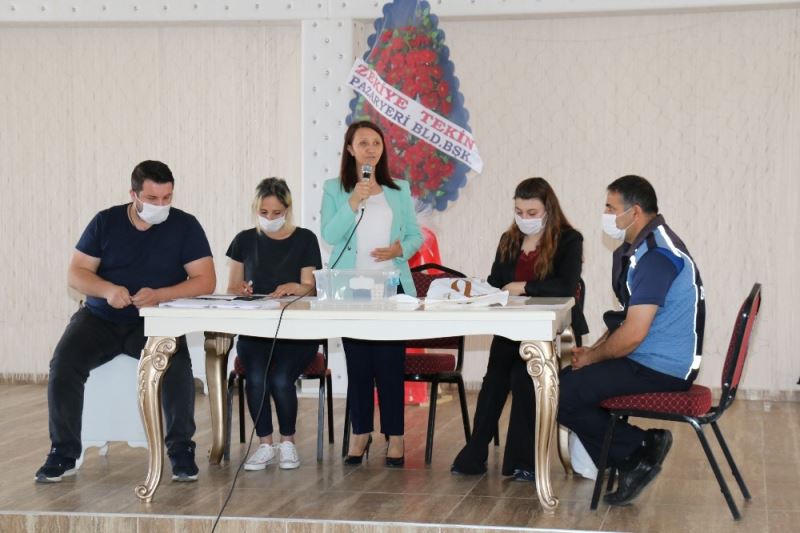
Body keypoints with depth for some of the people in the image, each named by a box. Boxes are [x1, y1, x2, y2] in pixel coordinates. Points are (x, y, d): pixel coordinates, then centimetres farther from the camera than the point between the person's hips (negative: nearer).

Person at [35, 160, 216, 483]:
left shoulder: (185, 226, -1)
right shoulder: (106, 222, 3)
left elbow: (206, 281, -8)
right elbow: (76, 273, 1)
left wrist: (159, 295, -23)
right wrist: (107, 289, -21)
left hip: (155, 323, -1)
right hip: (100, 318, 2)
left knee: (177, 365, -31)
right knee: (64, 363, -24)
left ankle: (181, 450, -13)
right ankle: (63, 453, -11)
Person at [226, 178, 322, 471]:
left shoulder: (304, 239, 4)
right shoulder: (245, 241, 10)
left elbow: (310, 289, -1)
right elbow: (231, 290, 13)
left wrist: (295, 288, -24)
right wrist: (240, 290, -11)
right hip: (254, 329, 2)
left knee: (280, 378, -28)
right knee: (256, 377, -28)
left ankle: (287, 442, -4)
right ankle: (266, 444, -9)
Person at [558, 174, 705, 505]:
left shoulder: (656, 255, -21)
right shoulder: (642, 247, 13)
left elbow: (633, 333, -25)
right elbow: (630, 318, 21)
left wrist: (593, 357, -8)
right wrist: (594, 351, 8)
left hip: (659, 370, -11)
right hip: (653, 362, 11)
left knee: (562, 397, -13)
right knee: (565, 380, 17)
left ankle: (641, 449, -2)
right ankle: (630, 464, 11)